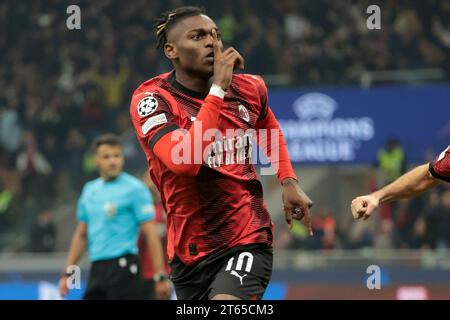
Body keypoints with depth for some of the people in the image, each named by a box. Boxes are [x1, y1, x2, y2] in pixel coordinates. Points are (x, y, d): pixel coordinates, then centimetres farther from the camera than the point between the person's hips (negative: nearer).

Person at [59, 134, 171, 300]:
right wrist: (67, 273, 17)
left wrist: (161, 276, -14)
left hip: (123, 267, -7)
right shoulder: (89, 190, 14)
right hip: (97, 269, 7)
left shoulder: (134, 189, -6)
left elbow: (151, 234, -9)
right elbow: (81, 234, 22)